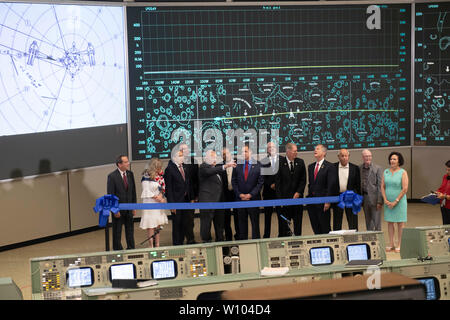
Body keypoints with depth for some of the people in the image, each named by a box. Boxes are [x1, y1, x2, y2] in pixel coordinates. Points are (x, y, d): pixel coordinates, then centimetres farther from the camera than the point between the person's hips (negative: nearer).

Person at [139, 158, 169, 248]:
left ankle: (157, 244, 18)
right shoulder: (146, 176, -11)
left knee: (158, 225, 10)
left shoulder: (159, 175, 8)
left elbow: (163, 187, 8)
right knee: (151, 225, -4)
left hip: (159, 202, 7)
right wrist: (158, 199, -12)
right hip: (150, 203, -7)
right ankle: (151, 245, 1)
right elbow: (147, 192, -12)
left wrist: (161, 195, -11)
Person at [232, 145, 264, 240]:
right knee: (242, 222, 8)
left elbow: (260, 182, -4)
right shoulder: (237, 165, 5)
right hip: (240, 198, 2)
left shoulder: (258, 165, -2)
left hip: (253, 198, -2)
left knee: (255, 222, 2)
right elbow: (234, 181, 6)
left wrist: (250, 195, -11)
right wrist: (239, 194, -5)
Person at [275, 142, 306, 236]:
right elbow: (277, 182, -5)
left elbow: (303, 180, 7)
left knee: (298, 223, 7)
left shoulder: (300, 162, 6)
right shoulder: (280, 162, -4)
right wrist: (280, 198, -10)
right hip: (284, 198, -3)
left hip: (297, 197, 3)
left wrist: (298, 192, -6)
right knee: (283, 224, 0)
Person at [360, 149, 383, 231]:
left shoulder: (377, 168, -6)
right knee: (368, 222, 12)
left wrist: (379, 201, -14)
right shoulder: (359, 169, 6)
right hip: (364, 197, 4)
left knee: (376, 222, -2)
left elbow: (380, 185, -9)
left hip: (374, 198, -4)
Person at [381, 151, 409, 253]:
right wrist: (386, 200, -5)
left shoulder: (403, 172, -7)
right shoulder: (386, 172, 6)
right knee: (390, 222, 6)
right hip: (388, 202, 4)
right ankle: (391, 244, 14)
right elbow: (382, 187, 7)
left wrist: (396, 201, -13)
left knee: (400, 222, 1)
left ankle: (400, 245, 7)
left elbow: (405, 189, -11)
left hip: (399, 201, -4)